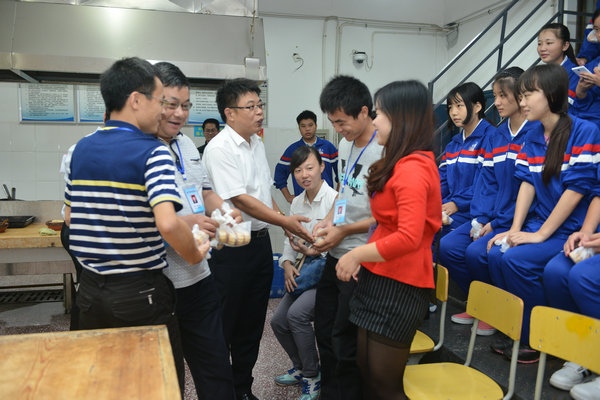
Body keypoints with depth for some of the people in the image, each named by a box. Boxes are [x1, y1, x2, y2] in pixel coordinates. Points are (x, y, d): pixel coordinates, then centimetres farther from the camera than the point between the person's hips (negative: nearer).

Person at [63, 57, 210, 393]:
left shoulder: (80, 150, 5)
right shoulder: (153, 152, -17)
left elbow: (70, 216, 15)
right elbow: (167, 224, -31)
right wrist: (195, 254, -13)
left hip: (90, 290, 7)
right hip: (141, 292, -6)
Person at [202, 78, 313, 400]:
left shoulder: (257, 143, 11)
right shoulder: (220, 149, -15)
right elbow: (241, 200, -21)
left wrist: (286, 224, 14)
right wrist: (285, 221, -20)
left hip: (260, 241, 8)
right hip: (231, 249, -8)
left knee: (252, 323, 17)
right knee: (224, 325, 5)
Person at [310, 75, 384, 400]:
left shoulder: (384, 152, -20)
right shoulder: (345, 144, 8)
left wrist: (344, 230, -17)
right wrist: (328, 220, 4)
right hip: (336, 255, 9)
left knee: (345, 340, 4)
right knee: (324, 329, 19)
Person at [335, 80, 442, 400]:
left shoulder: (412, 170, -19)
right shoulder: (400, 164, 13)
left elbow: (408, 238, -29)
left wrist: (356, 255, -18)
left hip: (397, 287, -9)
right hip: (380, 278, 10)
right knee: (367, 373, 19)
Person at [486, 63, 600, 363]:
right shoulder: (532, 139, 11)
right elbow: (527, 184, 5)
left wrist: (541, 234, -17)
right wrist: (515, 230, -7)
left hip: (570, 230, -6)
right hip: (538, 226, 7)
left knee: (516, 259, -25)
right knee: (495, 253, -15)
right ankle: (519, 332, 1)